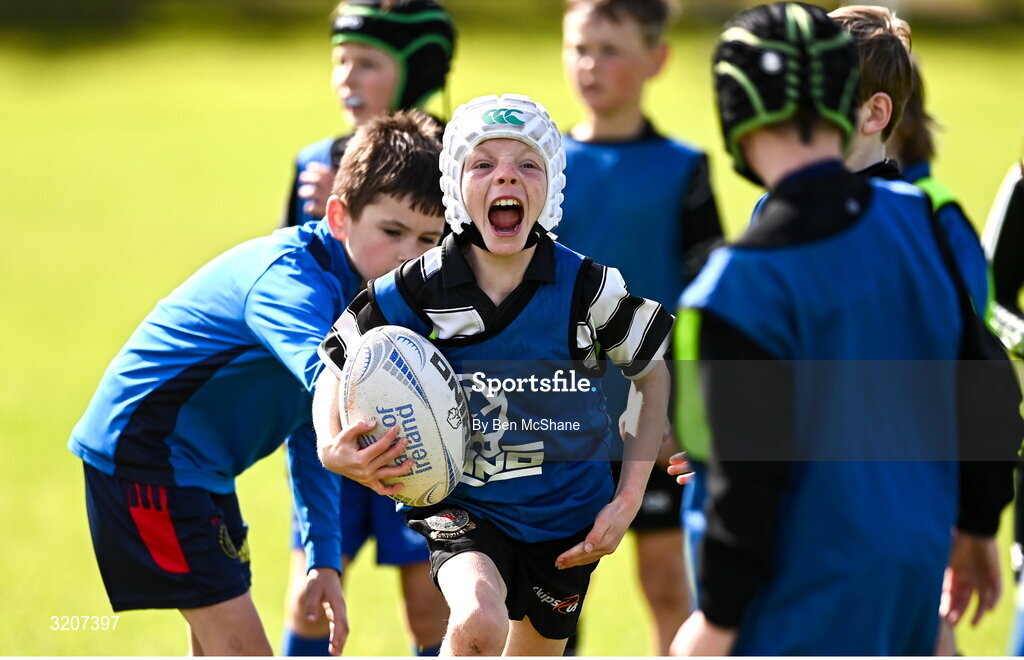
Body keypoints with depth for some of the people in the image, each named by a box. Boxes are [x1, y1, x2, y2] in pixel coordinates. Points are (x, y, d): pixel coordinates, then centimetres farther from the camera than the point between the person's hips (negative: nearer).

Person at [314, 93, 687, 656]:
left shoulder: (587, 287, -12)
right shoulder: (419, 290, -14)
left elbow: (655, 372, 3)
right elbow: (339, 368, 0)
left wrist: (628, 501, -1)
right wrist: (334, 448, -22)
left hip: (569, 518, 2)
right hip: (464, 508, -2)